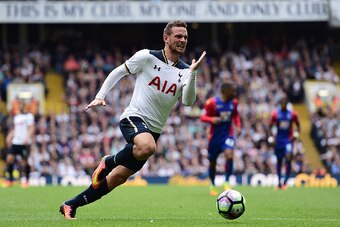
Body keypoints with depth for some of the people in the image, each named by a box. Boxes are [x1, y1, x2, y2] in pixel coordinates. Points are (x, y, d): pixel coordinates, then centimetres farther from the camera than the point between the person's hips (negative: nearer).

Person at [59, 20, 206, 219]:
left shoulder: (184, 71, 4)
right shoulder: (147, 57, -5)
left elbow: (188, 101, -11)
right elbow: (118, 72, 7)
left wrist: (193, 73, -22)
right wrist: (100, 96, 0)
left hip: (154, 129, 5)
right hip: (134, 118, -5)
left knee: (119, 177, 3)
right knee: (147, 147, -39)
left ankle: (70, 205, 16)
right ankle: (108, 162, -11)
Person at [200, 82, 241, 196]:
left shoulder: (234, 102, 1)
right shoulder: (212, 102, -14)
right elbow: (202, 117, -9)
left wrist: (238, 125, 1)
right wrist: (212, 119, -29)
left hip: (228, 135, 2)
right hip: (215, 135, -2)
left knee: (229, 155, -23)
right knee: (212, 161, 8)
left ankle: (226, 182, -10)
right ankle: (213, 186, 29)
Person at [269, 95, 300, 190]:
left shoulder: (292, 114, -2)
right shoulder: (275, 114, 0)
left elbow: (298, 125, 10)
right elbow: (270, 126, 7)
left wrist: (296, 134, -6)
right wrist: (271, 137, -5)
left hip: (288, 139, -1)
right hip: (279, 140, 1)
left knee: (288, 158, -19)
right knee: (279, 160, 8)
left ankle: (285, 182, -14)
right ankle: (279, 183, 19)